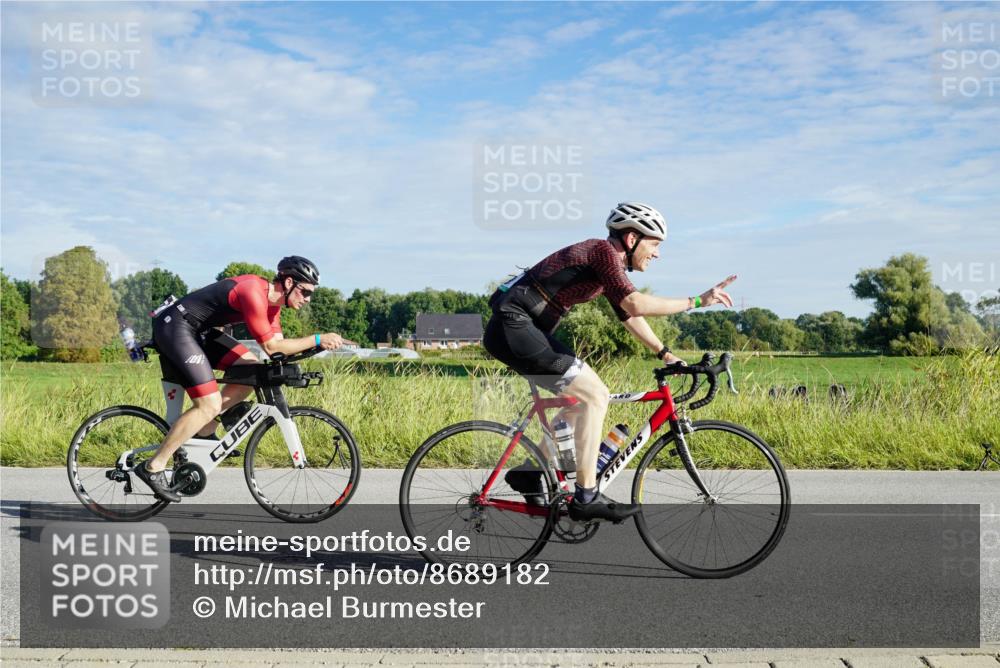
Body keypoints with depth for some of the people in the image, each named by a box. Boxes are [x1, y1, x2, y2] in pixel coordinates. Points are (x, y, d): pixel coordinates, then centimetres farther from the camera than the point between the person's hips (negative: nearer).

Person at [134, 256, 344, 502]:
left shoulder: (272, 300, 6)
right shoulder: (254, 294, -24)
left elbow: (277, 347, 6)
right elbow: (270, 346, -22)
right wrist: (317, 339, -21)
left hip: (199, 331, 10)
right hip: (174, 327, -10)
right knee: (210, 405, -15)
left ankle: (204, 431, 12)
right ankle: (153, 467, -8)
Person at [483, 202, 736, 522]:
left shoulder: (609, 264, 17)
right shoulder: (604, 251, -12)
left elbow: (629, 316, 28)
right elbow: (636, 305, -26)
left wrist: (666, 354, 30)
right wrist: (696, 301, -20)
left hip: (519, 330, 10)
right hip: (514, 327, -10)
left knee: (582, 397, 15)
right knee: (594, 394, -11)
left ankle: (530, 472, 20)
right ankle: (586, 498, -8)